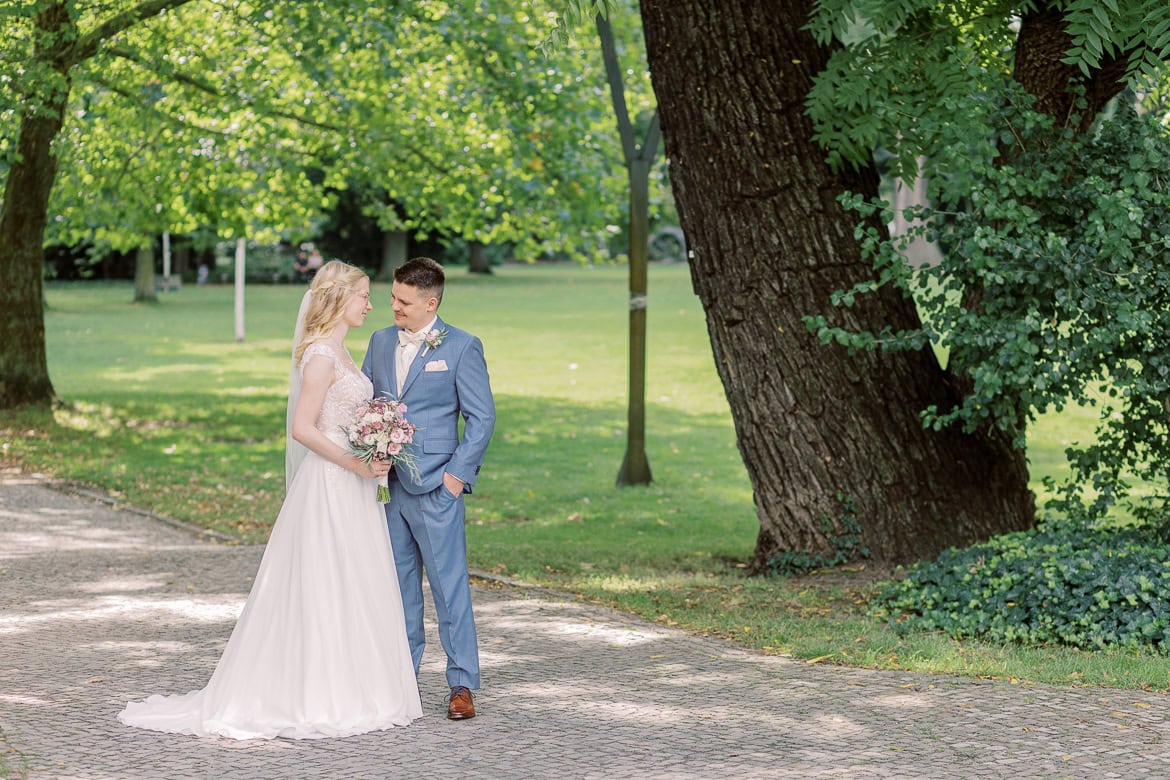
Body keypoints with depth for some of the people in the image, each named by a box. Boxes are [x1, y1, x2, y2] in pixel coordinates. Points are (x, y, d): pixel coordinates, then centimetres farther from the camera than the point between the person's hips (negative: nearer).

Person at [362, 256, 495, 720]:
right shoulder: (380, 342, 11)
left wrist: (458, 474, -11)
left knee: (449, 585, -4)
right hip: (385, 485, 6)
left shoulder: (461, 347, -5)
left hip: (434, 488, -5)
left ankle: (463, 685, 1)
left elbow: (482, 417, -5)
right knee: (397, 585, 12)